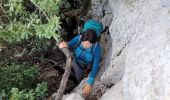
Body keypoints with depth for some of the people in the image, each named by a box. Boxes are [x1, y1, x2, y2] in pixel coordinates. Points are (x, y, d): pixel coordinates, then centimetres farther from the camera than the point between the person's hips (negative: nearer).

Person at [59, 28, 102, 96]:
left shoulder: (97, 48, -37)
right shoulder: (79, 38, -33)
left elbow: (96, 66, -36)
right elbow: (70, 45, -14)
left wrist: (89, 83, -44)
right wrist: (65, 45, -40)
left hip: (88, 64, -1)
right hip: (76, 61, 1)